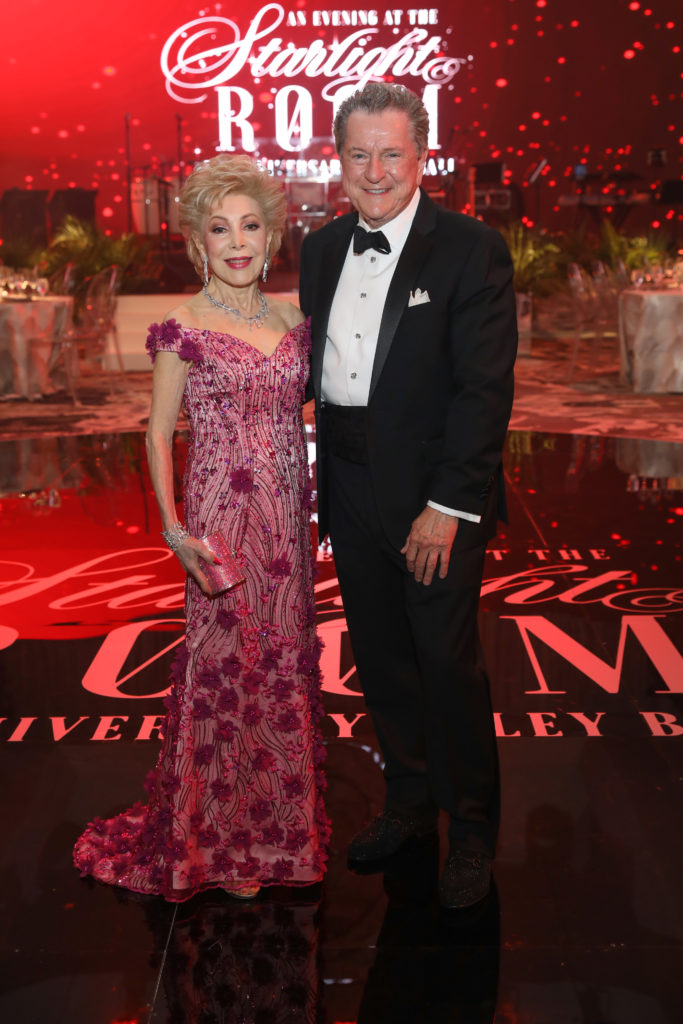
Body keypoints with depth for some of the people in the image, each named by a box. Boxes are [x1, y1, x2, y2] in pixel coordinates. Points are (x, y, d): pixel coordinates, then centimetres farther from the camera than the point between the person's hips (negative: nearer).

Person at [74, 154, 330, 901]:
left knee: (285, 659, 13)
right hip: (223, 514, -5)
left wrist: (310, 508, 11)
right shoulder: (183, 328, -7)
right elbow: (159, 434, -5)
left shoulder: (291, 322, 8)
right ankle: (221, 843, 21)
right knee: (225, 662, 3)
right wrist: (174, 529, -16)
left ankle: (282, 821, 31)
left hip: (287, 518, 5)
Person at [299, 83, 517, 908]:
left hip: (435, 496, -6)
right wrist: (321, 481, 4)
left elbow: (486, 389, -15)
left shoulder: (471, 250, -10)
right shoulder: (320, 250, 8)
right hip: (350, 490, 6)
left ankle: (472, 829, 22)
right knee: (380, 657, 16)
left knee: (449, 662, 2)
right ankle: (409, 801, 37)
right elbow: (314, 369, 12)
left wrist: (448, 505, -19)